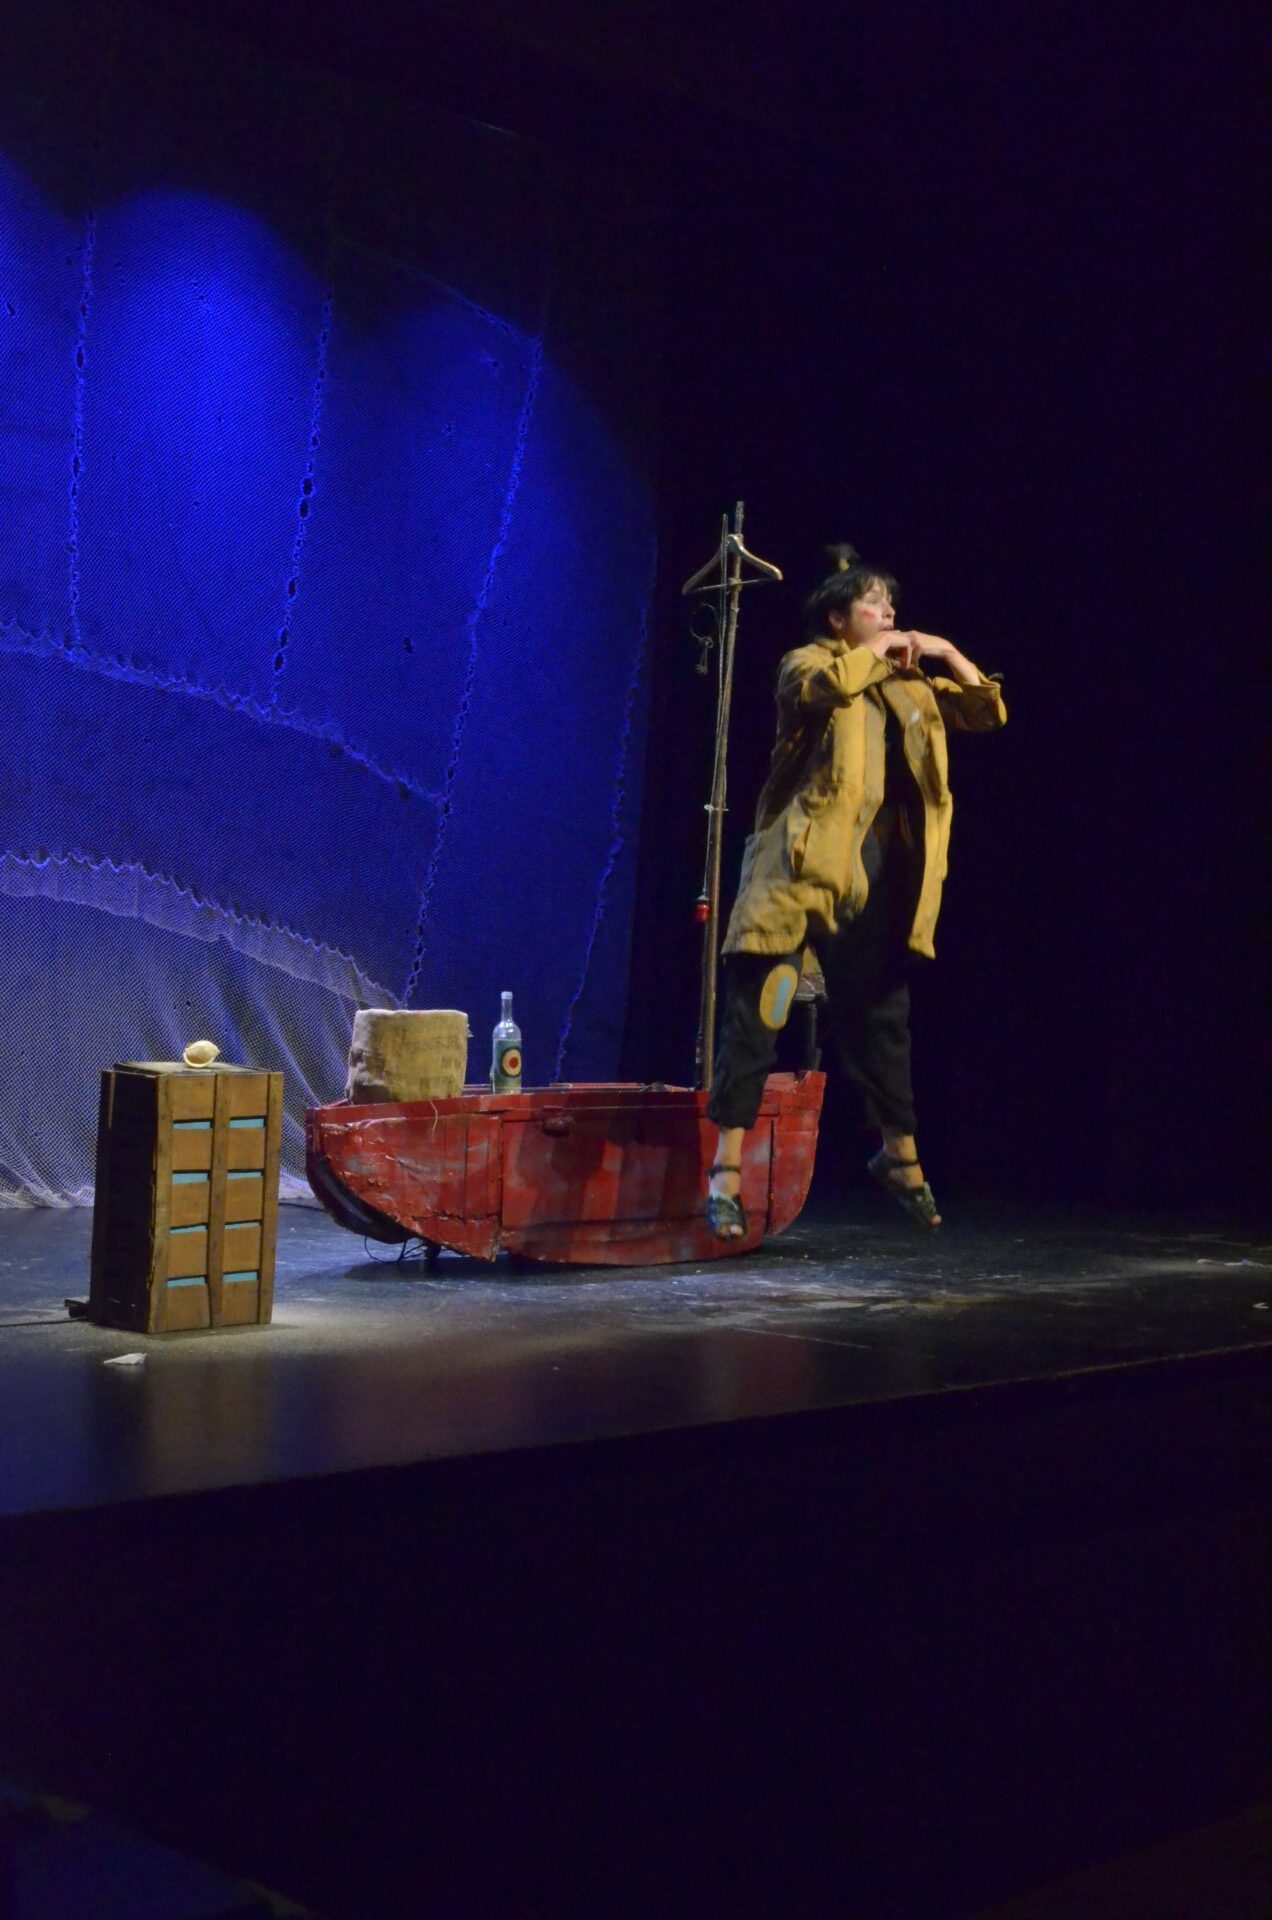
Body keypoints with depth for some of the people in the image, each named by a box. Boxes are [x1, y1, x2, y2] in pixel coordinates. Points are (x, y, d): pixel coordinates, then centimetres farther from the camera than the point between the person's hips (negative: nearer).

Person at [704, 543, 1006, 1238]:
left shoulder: (906, 681, 18)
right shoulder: (807, 665, 1)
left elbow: (987, 712, 19)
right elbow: (828, 685, -23)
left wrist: (949, 654, 8)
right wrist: (876, 649, -8)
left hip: (874, 874, 6)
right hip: (803, 867, -5)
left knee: (878, 1015, 14)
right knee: (758, 1014, -8)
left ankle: (899, 1154, 29)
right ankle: (726, 1169, -6)